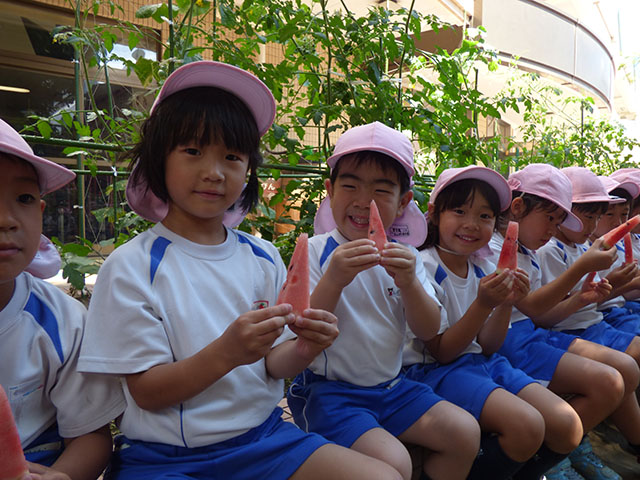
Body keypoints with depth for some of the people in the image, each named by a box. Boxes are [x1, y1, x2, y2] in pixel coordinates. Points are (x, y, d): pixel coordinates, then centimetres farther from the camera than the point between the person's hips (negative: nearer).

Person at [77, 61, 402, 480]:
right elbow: (146, 392, -10)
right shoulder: (131, 267, -9)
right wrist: (225, 353, -27)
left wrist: (302, 349, -19)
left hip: (260, 434, 4)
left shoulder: (263, 257, 2)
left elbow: (271, 364, 4)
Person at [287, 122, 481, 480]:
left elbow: (429, 331, -1)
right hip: (330, 389, -5)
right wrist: (333, 280, -32)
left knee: (466, 433, -6)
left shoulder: (403, 256, 5)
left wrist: (409, 283, -21)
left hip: (392, 386, 5)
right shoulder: (316, 252, -10)